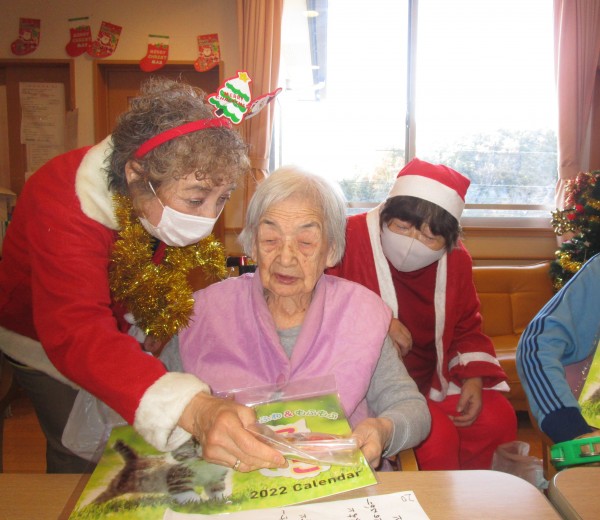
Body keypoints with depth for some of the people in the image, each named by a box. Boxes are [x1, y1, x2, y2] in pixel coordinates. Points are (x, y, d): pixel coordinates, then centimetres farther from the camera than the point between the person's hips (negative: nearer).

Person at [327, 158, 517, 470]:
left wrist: (473, 378, 1)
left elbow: (466, 327, 16)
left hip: (432, 379, 6)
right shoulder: (351, 237, -18)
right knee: (437, 433, -25)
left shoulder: (455, 259, 3)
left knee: (498, 418, -9)